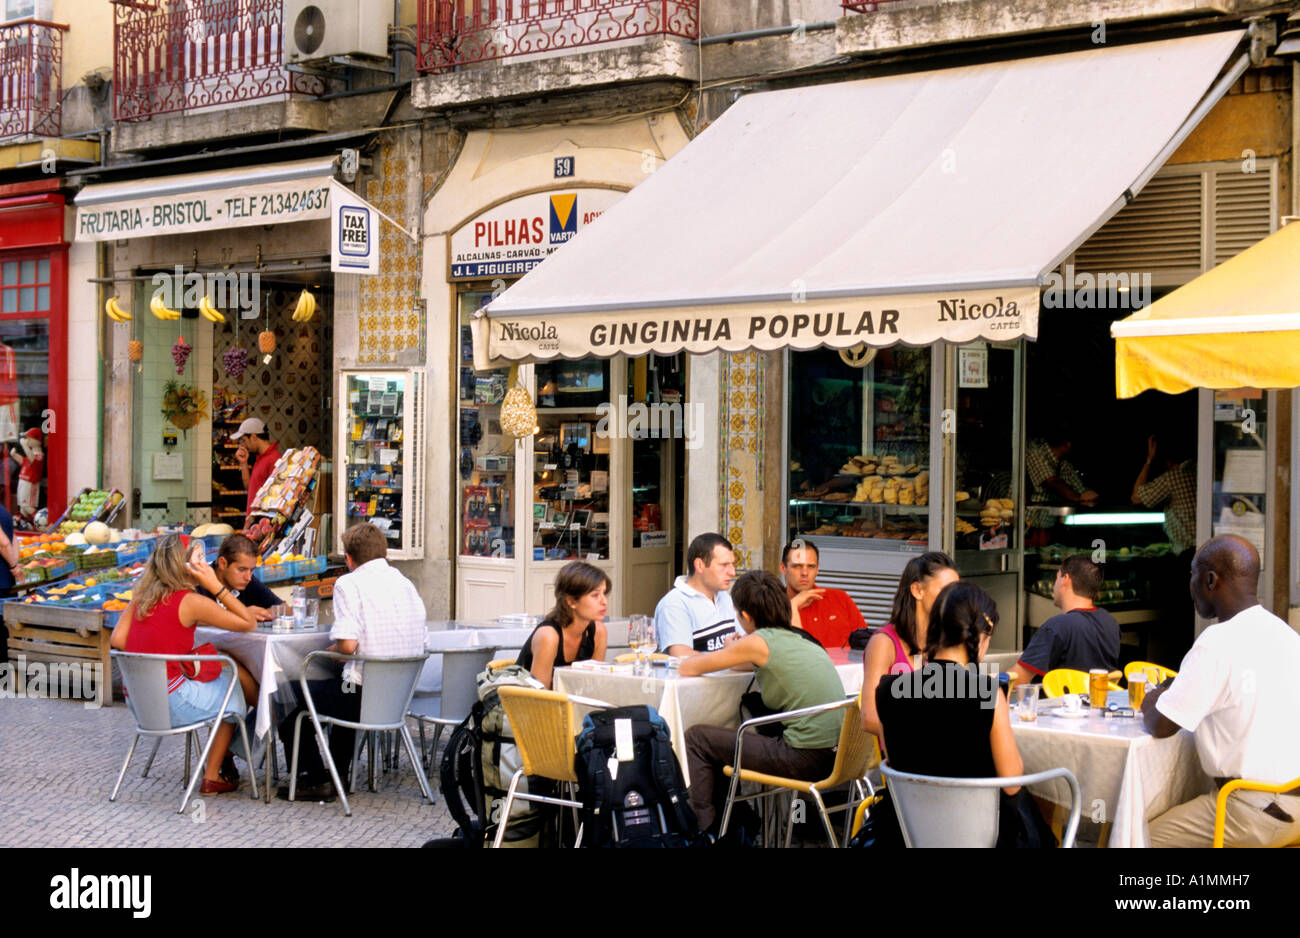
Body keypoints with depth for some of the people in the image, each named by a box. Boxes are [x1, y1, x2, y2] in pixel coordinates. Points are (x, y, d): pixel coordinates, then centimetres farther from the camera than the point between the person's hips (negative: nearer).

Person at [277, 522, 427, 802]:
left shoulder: (349, 583, -10)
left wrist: (333, 649, 4)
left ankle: (315, 781, 17)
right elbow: (421, 641, 11)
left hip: (364, 694, -7)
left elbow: (347, 644, -21)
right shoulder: (406, 583, 10)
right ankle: (339, 774, 41)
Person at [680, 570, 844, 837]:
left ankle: (705, 828, 14)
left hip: (805, 759, -8)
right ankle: (721, 824, 39)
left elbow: (688, 668, 0)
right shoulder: (802, 639, 13)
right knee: (721, 739, 27)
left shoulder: (759, 642, -9)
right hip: (833, 753, 8)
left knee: (697, 739, 7)